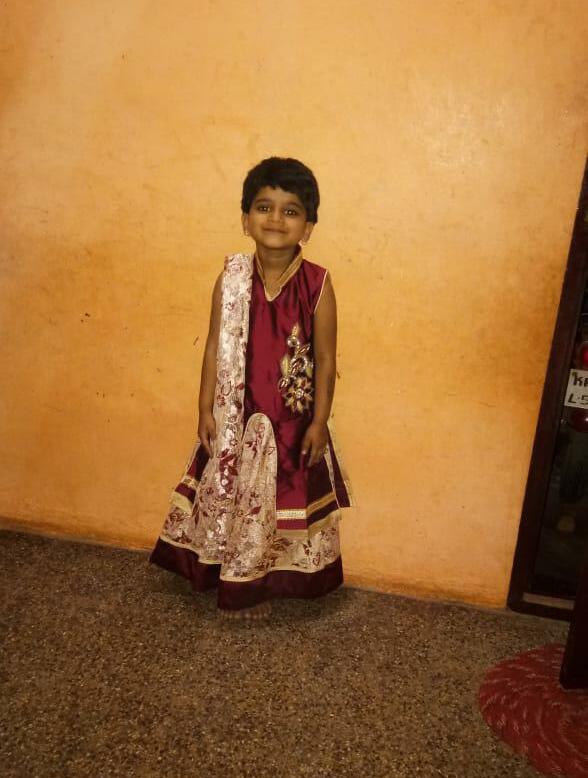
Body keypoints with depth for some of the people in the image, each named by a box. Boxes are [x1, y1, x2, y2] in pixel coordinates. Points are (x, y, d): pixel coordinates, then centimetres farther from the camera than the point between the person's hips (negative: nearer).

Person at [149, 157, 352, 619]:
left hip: (293, 418, -2)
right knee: (232, 498, 15)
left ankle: (274, 580, 37)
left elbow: (326, 358, -7)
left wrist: (320, 421, -7)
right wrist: (206, 410, -3)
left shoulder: (318, 284, -12)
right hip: (237, 414, 2)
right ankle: (238, 584, 38)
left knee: (285, 501, 13)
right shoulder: (232, 279, -7)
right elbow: (215, 348, -2)